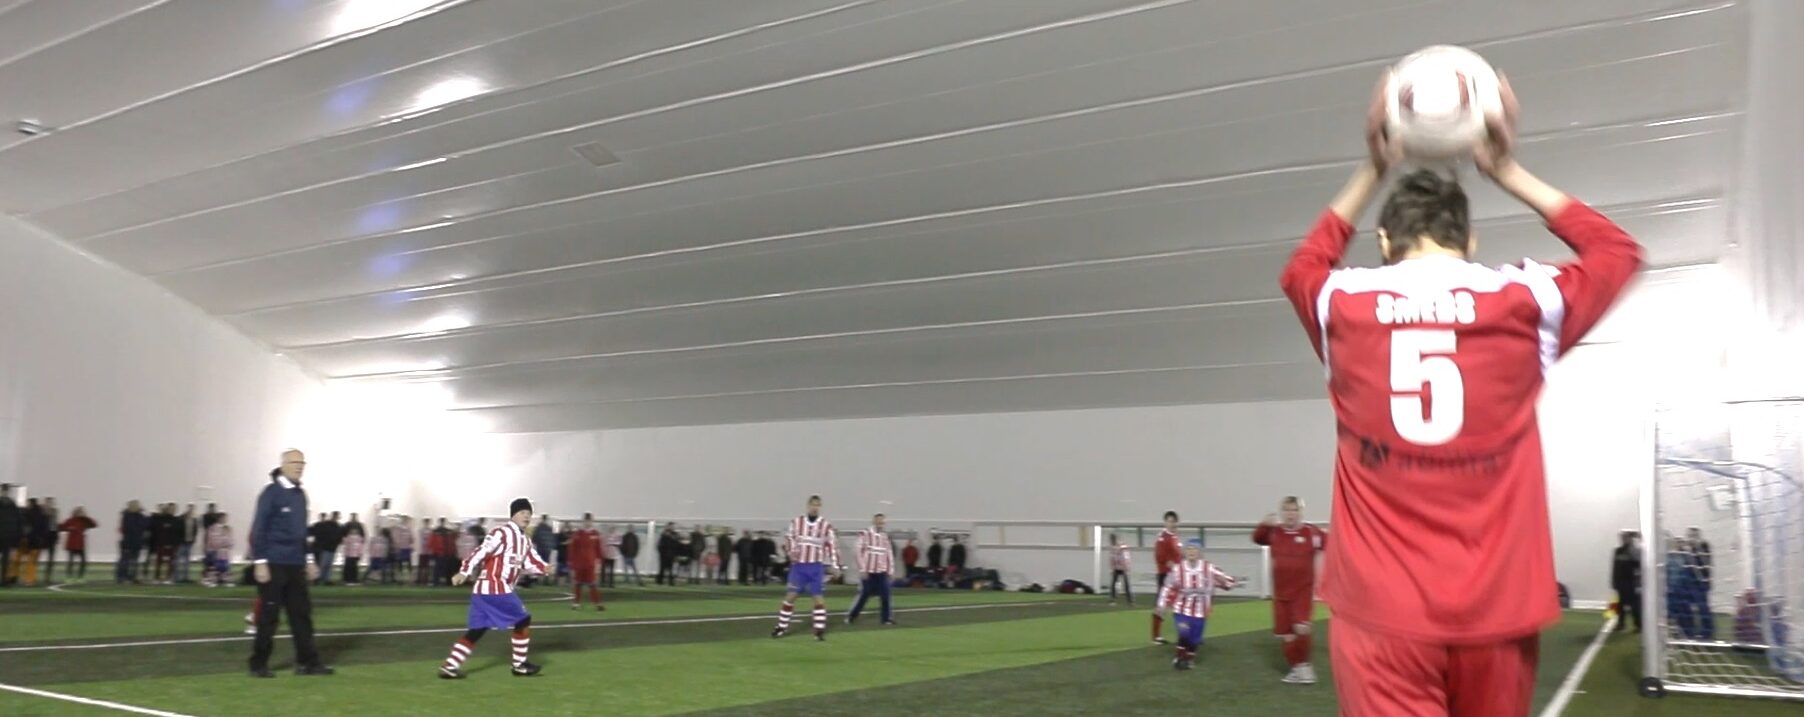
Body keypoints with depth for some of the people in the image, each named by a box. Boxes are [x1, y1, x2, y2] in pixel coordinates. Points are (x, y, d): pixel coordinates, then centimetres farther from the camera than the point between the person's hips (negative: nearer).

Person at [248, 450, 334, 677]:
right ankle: (258, 664, 11)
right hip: (274, 565, -7)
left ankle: (307, 661, 9)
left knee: (302, 613, 6)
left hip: (295, 565, 7)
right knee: (269, 616, 0)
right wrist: (259, 562, -16)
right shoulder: (271, 492, -10)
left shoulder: (300, 495, 13)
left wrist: (308, 559, 18)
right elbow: (259, 530, -12)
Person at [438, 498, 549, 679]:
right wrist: (463, 573, -26)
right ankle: (520, 665, 8)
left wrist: (544, 568, -7)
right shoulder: (502, 532, -11)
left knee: (477, 630, 7)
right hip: (494, 586, -9)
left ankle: (449, 666, 7)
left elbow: (530, 564, 14)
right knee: (523, 620, -2)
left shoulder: (525, 541, 17)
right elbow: (481, 551, -19)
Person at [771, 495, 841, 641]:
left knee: (819, 598, -4)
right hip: (798, 565, 1)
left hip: (816, 567, -1)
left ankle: (820, 630, 3)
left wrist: (834, 565, -4)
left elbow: (832, 546, 2)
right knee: (790, 596, -1)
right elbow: (788, 539, 11)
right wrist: (790, 552, -8)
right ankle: (782, 627, 10)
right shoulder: (796, 522, 2)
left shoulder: (826, 526, 0)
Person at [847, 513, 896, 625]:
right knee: (864, 595, 1)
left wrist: (890, 569, 7)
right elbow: (860, 552, -9)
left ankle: (887, 618, 3)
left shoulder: (885, 536, 12)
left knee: (885, 595, -3)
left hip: (882, 571, 4)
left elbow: (889, 553, 14)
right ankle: (851, 616, 16)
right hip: (869, 571, -4)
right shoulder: (865, 534, -6)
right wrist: (862, 569, -12)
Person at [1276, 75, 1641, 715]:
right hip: (1495, 612, 1)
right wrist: (1507, 171, 23)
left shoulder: (1344, 303, 1)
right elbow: (1617, 251, 23)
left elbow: (1302, 267, 28)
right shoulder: (1524, 301, 1)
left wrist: (1371, 173, 26)